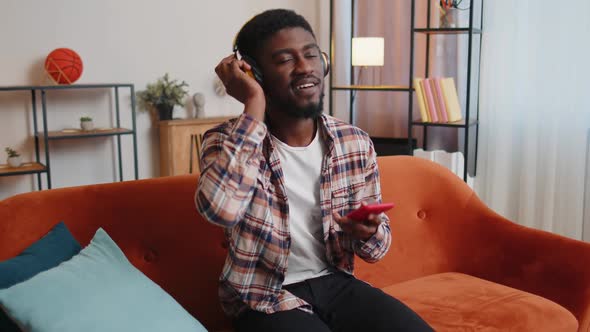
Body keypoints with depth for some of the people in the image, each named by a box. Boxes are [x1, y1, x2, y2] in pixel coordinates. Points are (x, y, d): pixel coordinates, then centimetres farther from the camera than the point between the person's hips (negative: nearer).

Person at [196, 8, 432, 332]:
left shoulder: (356, 143, -1)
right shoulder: (226, 141, -10)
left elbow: (377, 247, 6)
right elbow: (220, 207, -34)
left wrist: (367, 233, -19)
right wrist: (254, 107, -25)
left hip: (335, 282, 4)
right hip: (264, 298, -3)